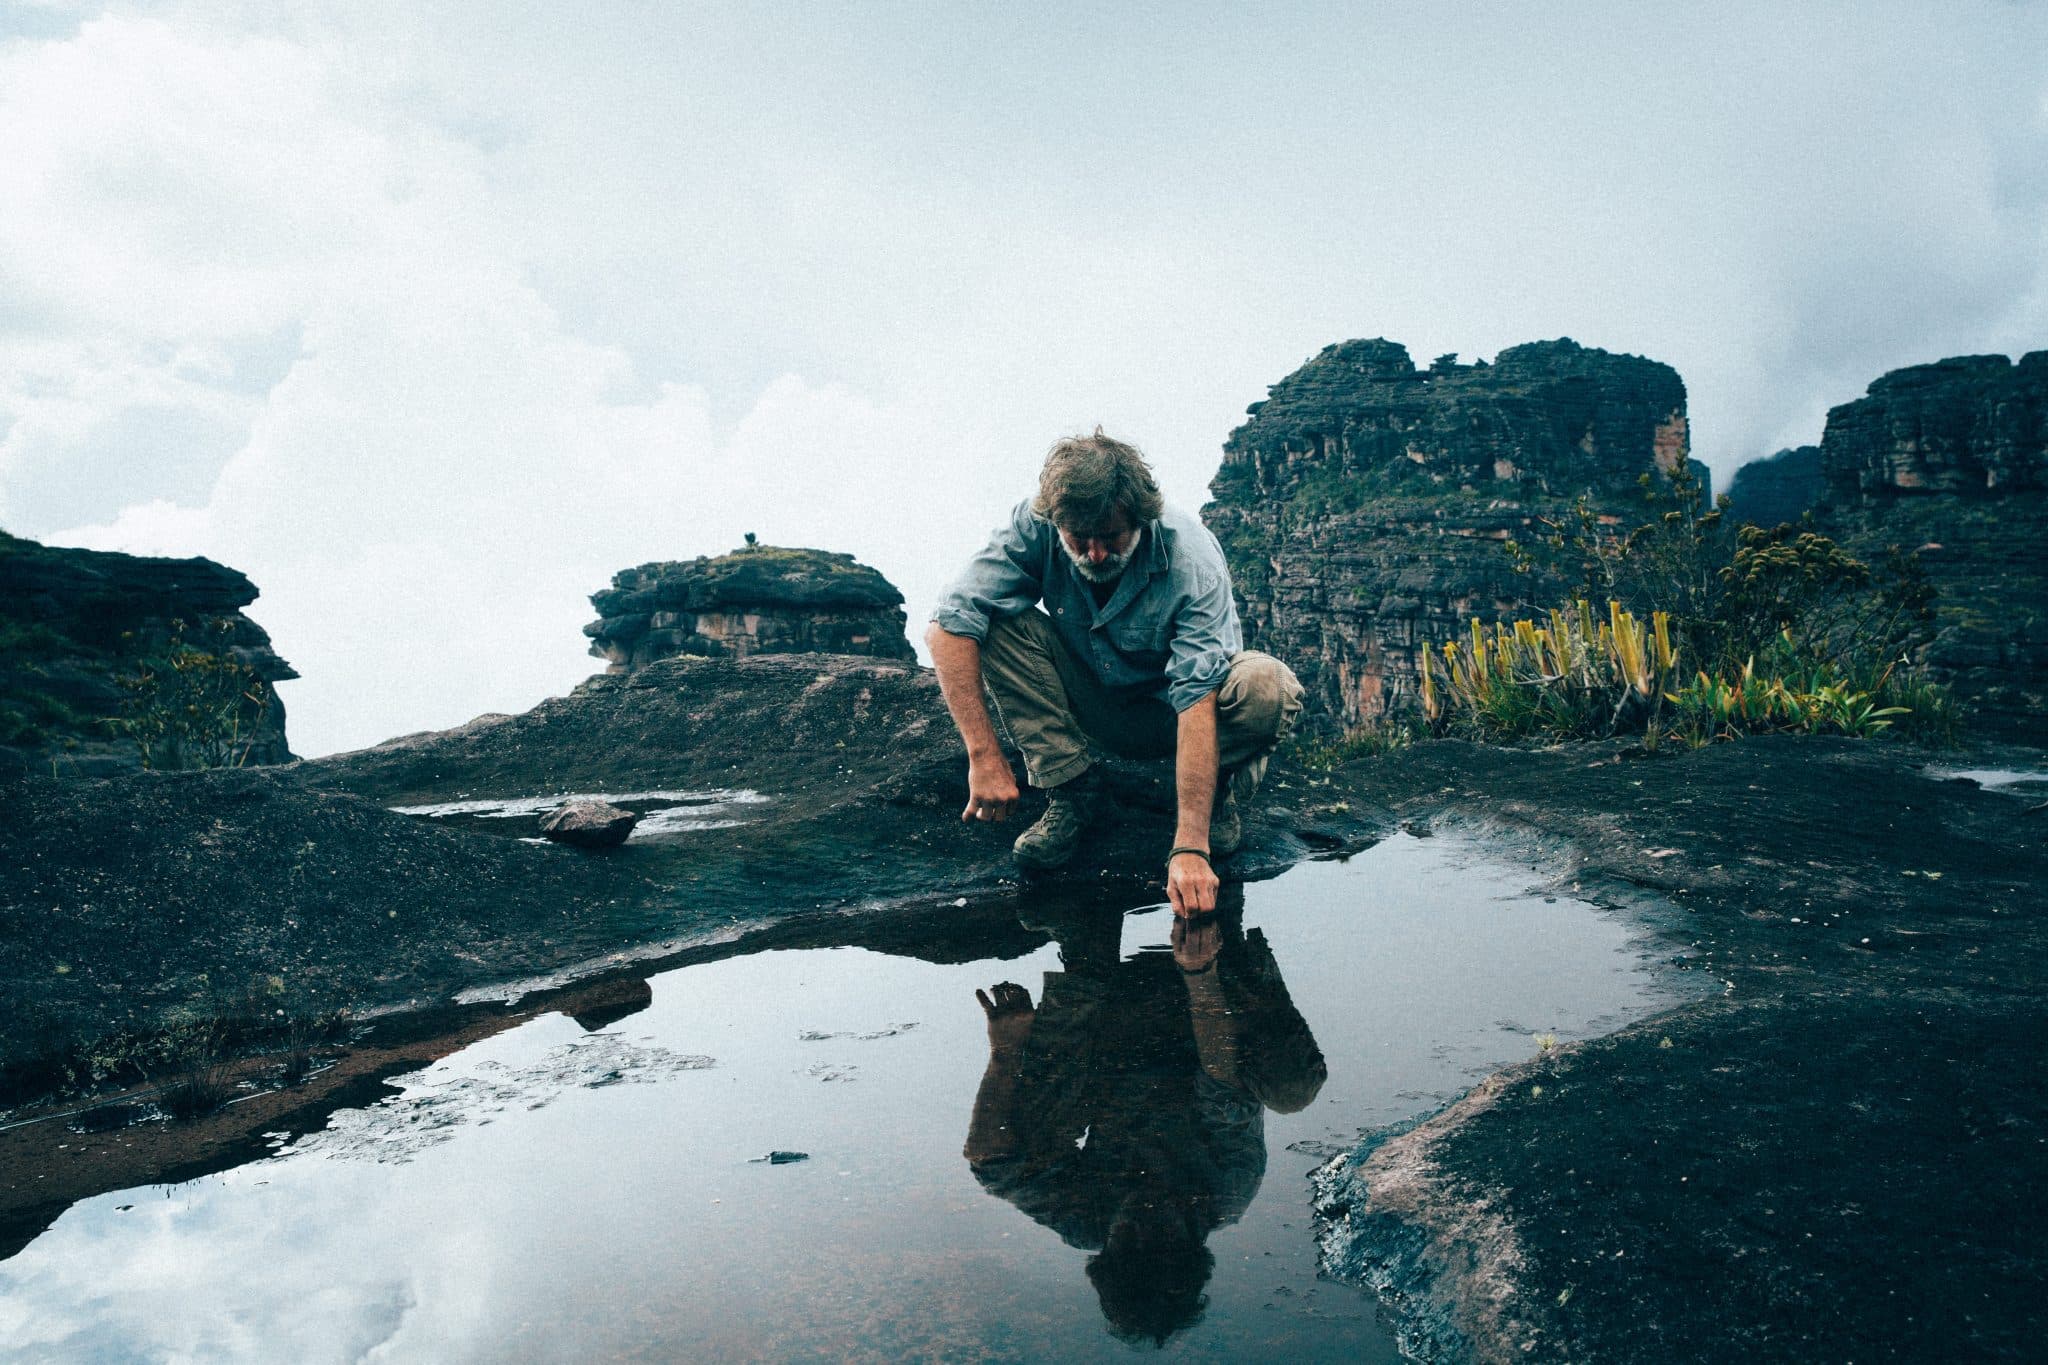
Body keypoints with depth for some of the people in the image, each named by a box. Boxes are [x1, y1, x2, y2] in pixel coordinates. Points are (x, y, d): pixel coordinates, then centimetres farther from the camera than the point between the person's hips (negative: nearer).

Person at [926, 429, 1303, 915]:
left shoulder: (1192, 560, -31)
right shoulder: (1035, 526, -24)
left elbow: (1197, 702, -37)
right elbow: (947, 626, -27)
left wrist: (1190, 848, -43)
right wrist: (984, 757, -33)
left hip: (1170, 710, -2)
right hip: (1096, 706, 3)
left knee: (1268, 688, -34)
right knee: (1001, 623, -24)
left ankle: (1220, 790, -2)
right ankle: (1071, 789, -10)